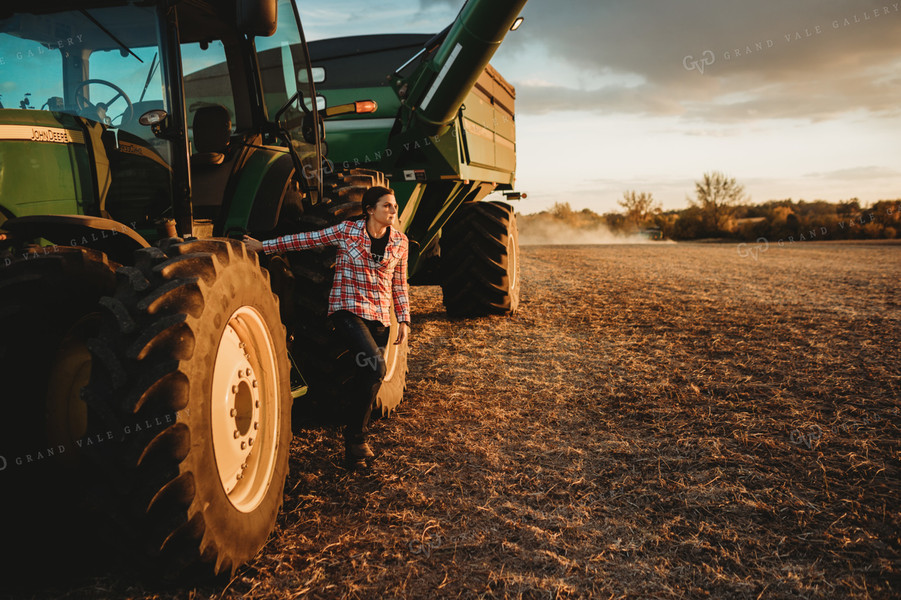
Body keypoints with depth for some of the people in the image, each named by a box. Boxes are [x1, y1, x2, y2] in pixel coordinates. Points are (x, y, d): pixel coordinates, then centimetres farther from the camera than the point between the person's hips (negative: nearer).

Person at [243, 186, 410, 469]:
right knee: (374, 366, -24)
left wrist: (404, 319, 8)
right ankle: (357, 437, -11)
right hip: (348, 310, -5)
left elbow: (399, 284, 14)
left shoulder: (400, 241, 6)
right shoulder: (347, 231, -5)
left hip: (380, 317, 5)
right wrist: (263, 246, 3)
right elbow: (305, 239, 2)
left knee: (366, 379, 6)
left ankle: (356, 439, 23)